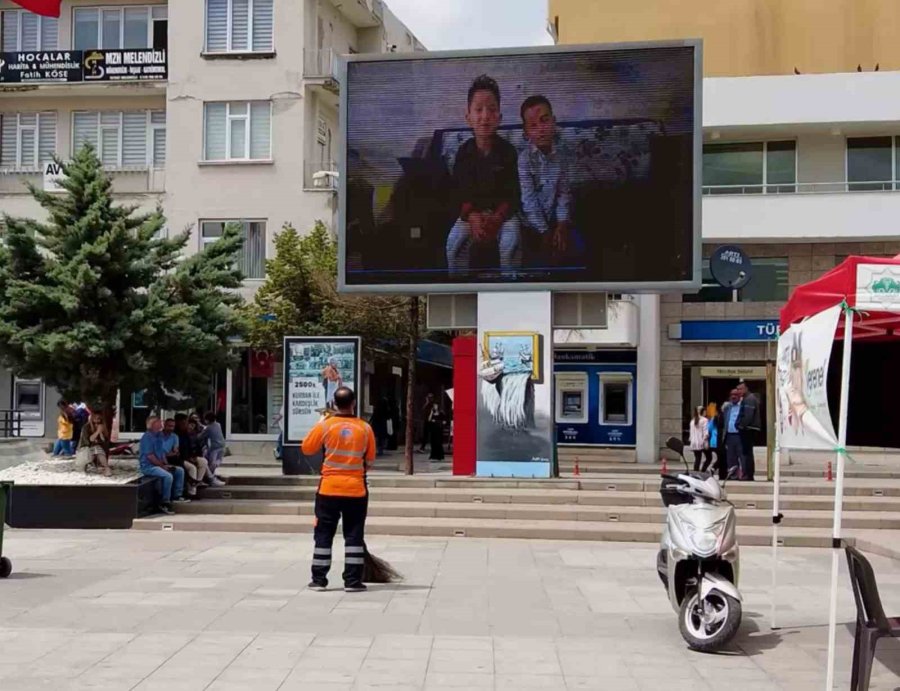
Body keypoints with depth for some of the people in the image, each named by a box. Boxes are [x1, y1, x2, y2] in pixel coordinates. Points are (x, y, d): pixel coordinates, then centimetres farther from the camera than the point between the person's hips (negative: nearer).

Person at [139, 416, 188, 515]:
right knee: (168, 476, -29)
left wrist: (166, 464, 4)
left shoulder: (157, 436, 14)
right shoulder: (147, 437, -15)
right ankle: (165, 503, -18)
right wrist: (162, 466, -16)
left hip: (159, 465, 10)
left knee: (180, 471, 7)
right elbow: (150, 456, -21)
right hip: (148, 466, -10)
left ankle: (176, 496, 6)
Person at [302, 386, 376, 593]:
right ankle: (353, 581, 6)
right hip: (356, 489, 0)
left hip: (329, 488, 0)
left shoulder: (325, 425, -7)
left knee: (323, 535, 9)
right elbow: (370, 460, 5)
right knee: (354, 535, 7)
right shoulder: (365, 428, -3)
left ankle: (319, 579, 12)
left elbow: (307, 448, 5)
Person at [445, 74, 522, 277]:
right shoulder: (464, 152, -4)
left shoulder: (508, 151, -8)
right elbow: (460, 191, -3)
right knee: (455, 241, -23)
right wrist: (472, 217, -22)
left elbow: (513, 192, -8)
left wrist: (496, 218, -23)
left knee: (511, 241, -30)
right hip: (472, 211, 2)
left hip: (502, 211, -1)